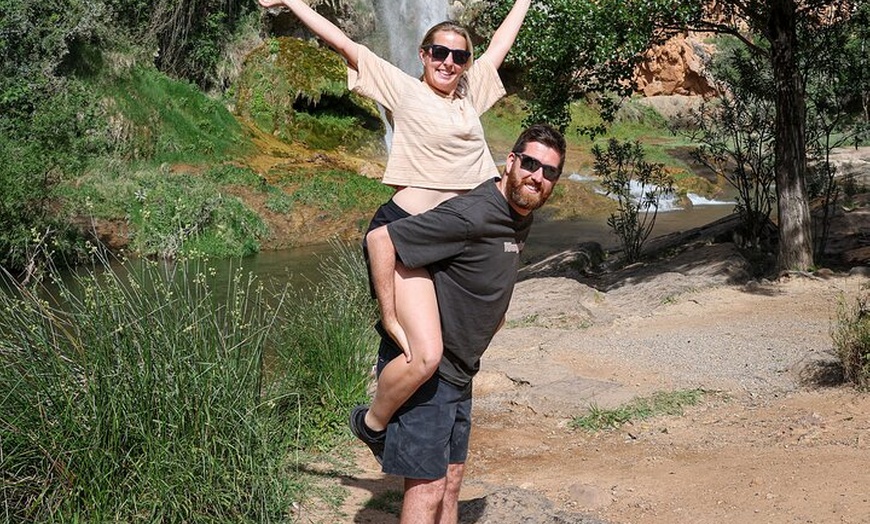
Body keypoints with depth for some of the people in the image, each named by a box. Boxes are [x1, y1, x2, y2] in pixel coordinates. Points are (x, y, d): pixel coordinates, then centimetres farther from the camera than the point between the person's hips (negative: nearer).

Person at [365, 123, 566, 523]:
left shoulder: (522, 215, 5)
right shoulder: (471, 215, -24)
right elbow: (380, 239, -27)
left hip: (459, 370, 9)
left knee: (451, 479, 16)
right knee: (427, 488, -7)